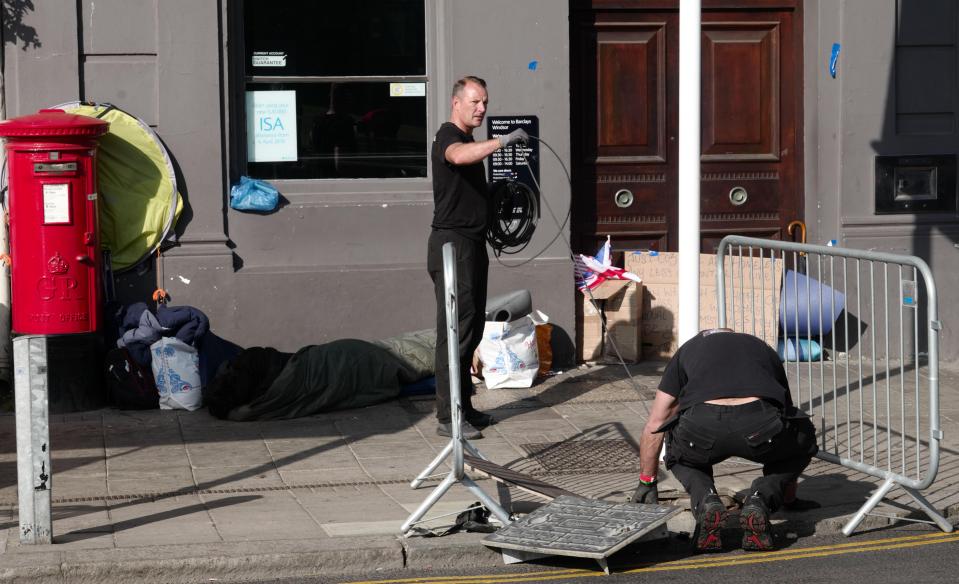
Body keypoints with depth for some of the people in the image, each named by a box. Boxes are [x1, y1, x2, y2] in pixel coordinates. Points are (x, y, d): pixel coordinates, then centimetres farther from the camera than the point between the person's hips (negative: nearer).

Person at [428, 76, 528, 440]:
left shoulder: (469, 140, 20)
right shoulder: (448, 137, -11)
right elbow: (459, 156, -38)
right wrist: (503, 141, -43)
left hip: (472, 244, 10)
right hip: (452, 243, -10)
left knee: (472, 328, 12)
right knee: (456, 330, -11)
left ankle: (463, 407, 19)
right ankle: (448, 417, -10)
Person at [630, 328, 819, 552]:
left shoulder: (688, 349, 37)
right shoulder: (764, 350, 39)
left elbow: (655, 424, 38)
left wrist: (646, 483, 52)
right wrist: (790, 498, 58)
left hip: (702, 428, 0)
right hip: (759, 424, 0)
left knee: (680, 452, 37)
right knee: (802, 442, 34)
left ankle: (706, 502, 6)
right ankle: (760, 501, 8)